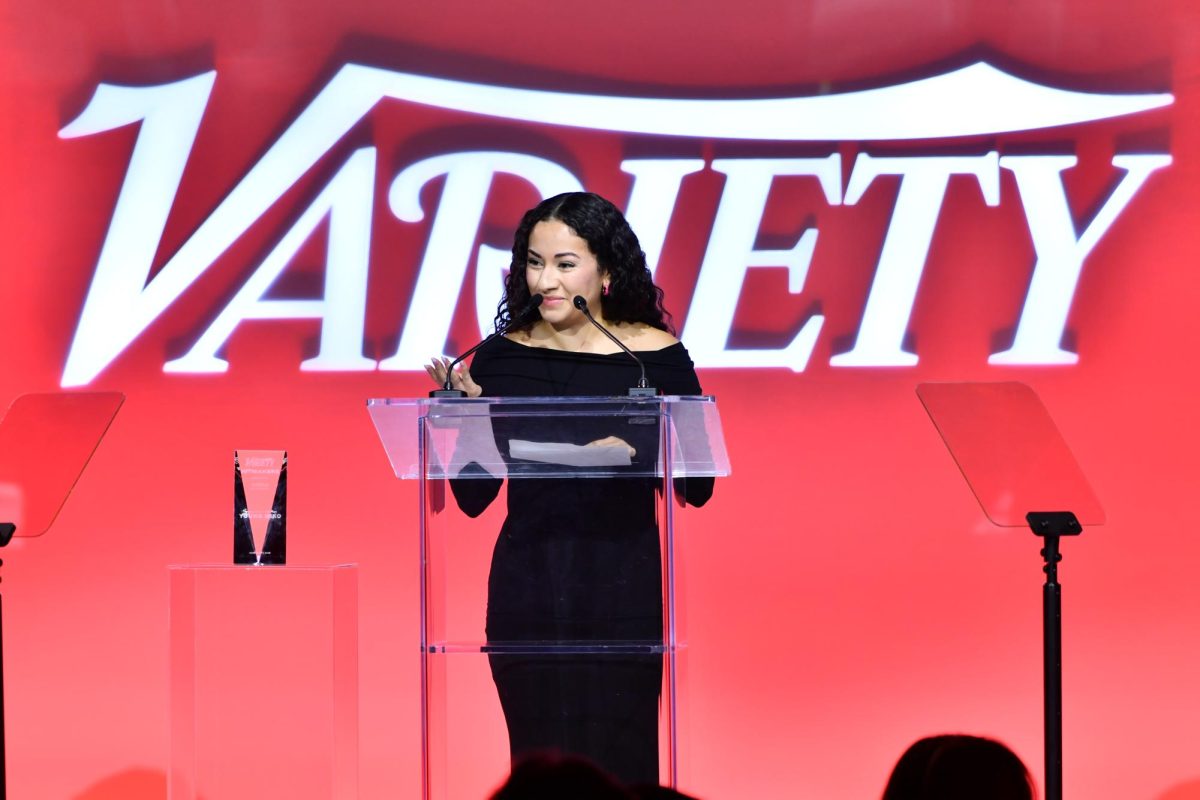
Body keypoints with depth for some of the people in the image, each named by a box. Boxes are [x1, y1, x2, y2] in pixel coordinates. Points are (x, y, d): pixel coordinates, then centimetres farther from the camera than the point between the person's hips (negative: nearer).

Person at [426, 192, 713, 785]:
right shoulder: (501, 357, 3)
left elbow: (696, 488, -2)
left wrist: (638, 449, -20)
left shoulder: (656, 355, -2)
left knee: (617, 767, -2)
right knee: (538, 763, 4)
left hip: (622, 589, -2)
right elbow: (474, 497, 5)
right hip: (526, 587, 2)